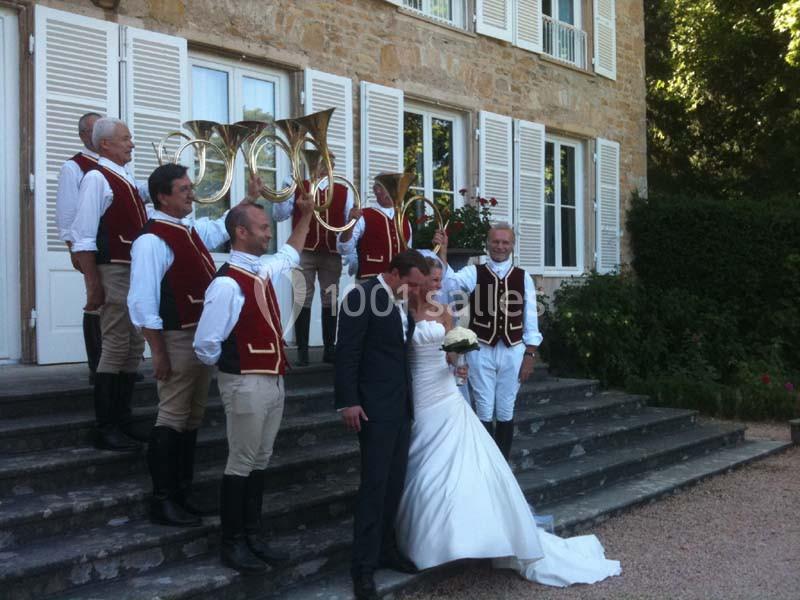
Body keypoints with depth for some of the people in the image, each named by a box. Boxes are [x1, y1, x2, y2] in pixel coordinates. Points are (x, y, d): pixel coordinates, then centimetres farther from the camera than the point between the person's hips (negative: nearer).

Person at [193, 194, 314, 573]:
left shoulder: (263, 270, 7)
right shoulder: (227, 283, -20)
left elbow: (290, 255, 32)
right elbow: (205, 346, -21)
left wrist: (306, 215, 27)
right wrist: (233, 367, -3)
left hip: (273, 380, 9)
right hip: (246, 384, -9)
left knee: (260, 461, 16)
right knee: (242, 463, 2)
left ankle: (252, 535, 28)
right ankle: (231, 543, 16)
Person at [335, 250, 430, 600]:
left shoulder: (401, 303, 13)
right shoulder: (362, 297, -12)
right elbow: (346, 352, -16)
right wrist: (348, 402, -19)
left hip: (401, 406, 8)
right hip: (375, 408, -8)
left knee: (394, 483, 13)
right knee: (375, 485, -6)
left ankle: (385, 549, 27)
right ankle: (364, 567, 1)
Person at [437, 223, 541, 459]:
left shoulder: (524, 278, 4)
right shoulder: (474, 273, -1)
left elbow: (530, 319, 4)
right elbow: (450, 283, -22)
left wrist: (529, 354, 0)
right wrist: (442, 253, -34)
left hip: (512, 351, 2)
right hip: (481, 351, -1)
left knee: (505, 412, 11)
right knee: (484, 412, 4)